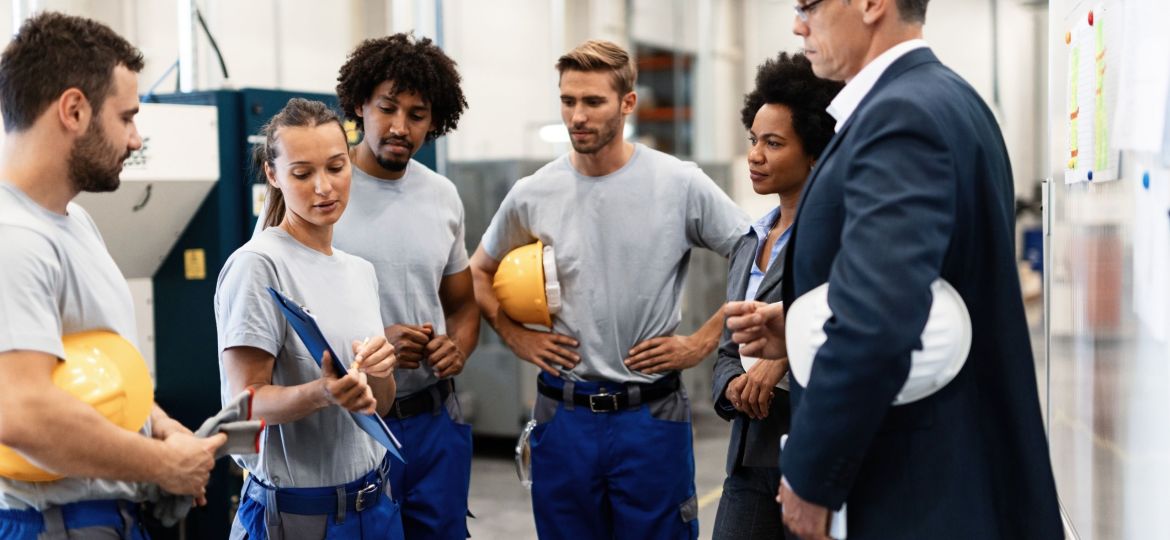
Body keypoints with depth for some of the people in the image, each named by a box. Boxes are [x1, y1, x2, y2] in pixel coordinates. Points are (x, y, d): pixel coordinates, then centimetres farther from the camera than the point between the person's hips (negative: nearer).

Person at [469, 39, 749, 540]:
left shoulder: (681, 184, -7)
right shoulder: (532, 195, 1)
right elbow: (480, 272, 17)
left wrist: (702, 343, -6)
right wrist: (517, 338, 4)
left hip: (652, 415, -2)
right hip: (563, 415, 2)